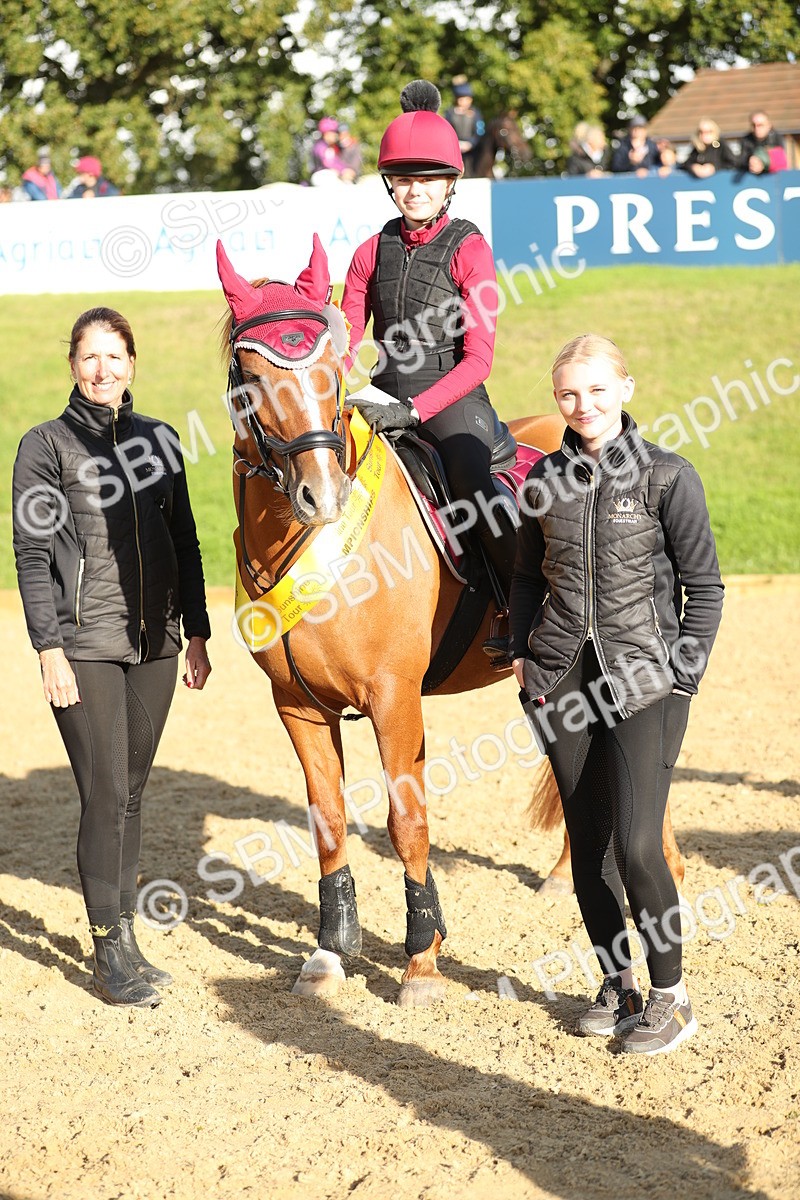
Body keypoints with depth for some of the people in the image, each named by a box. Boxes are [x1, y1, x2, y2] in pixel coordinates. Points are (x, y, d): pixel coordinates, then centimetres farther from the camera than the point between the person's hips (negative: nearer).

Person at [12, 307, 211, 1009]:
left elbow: (185, 542, 14)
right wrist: (49, 650, -12)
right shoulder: (47, 445, -3)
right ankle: (109, 956, 2)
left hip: (155, 644, 4)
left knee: (132, 793, 10)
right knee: (106, 795, -5)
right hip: (85, 647, -4)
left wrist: (197, 632, 10)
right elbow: (32, 555, -6)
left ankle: (127, 939, 19)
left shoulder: (159, 438, 10)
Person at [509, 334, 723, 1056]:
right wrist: (522, 654, 7)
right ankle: (618, 986, 22)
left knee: (636, 844, -12)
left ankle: (670, 996, 4)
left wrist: (681, 677, -7)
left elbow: (704, 587, -1)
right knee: (588, 843, 8)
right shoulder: (547, 479, 7)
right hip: (561, 681, 4)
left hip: (643, 680, -4)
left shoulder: (667, 476, -5)